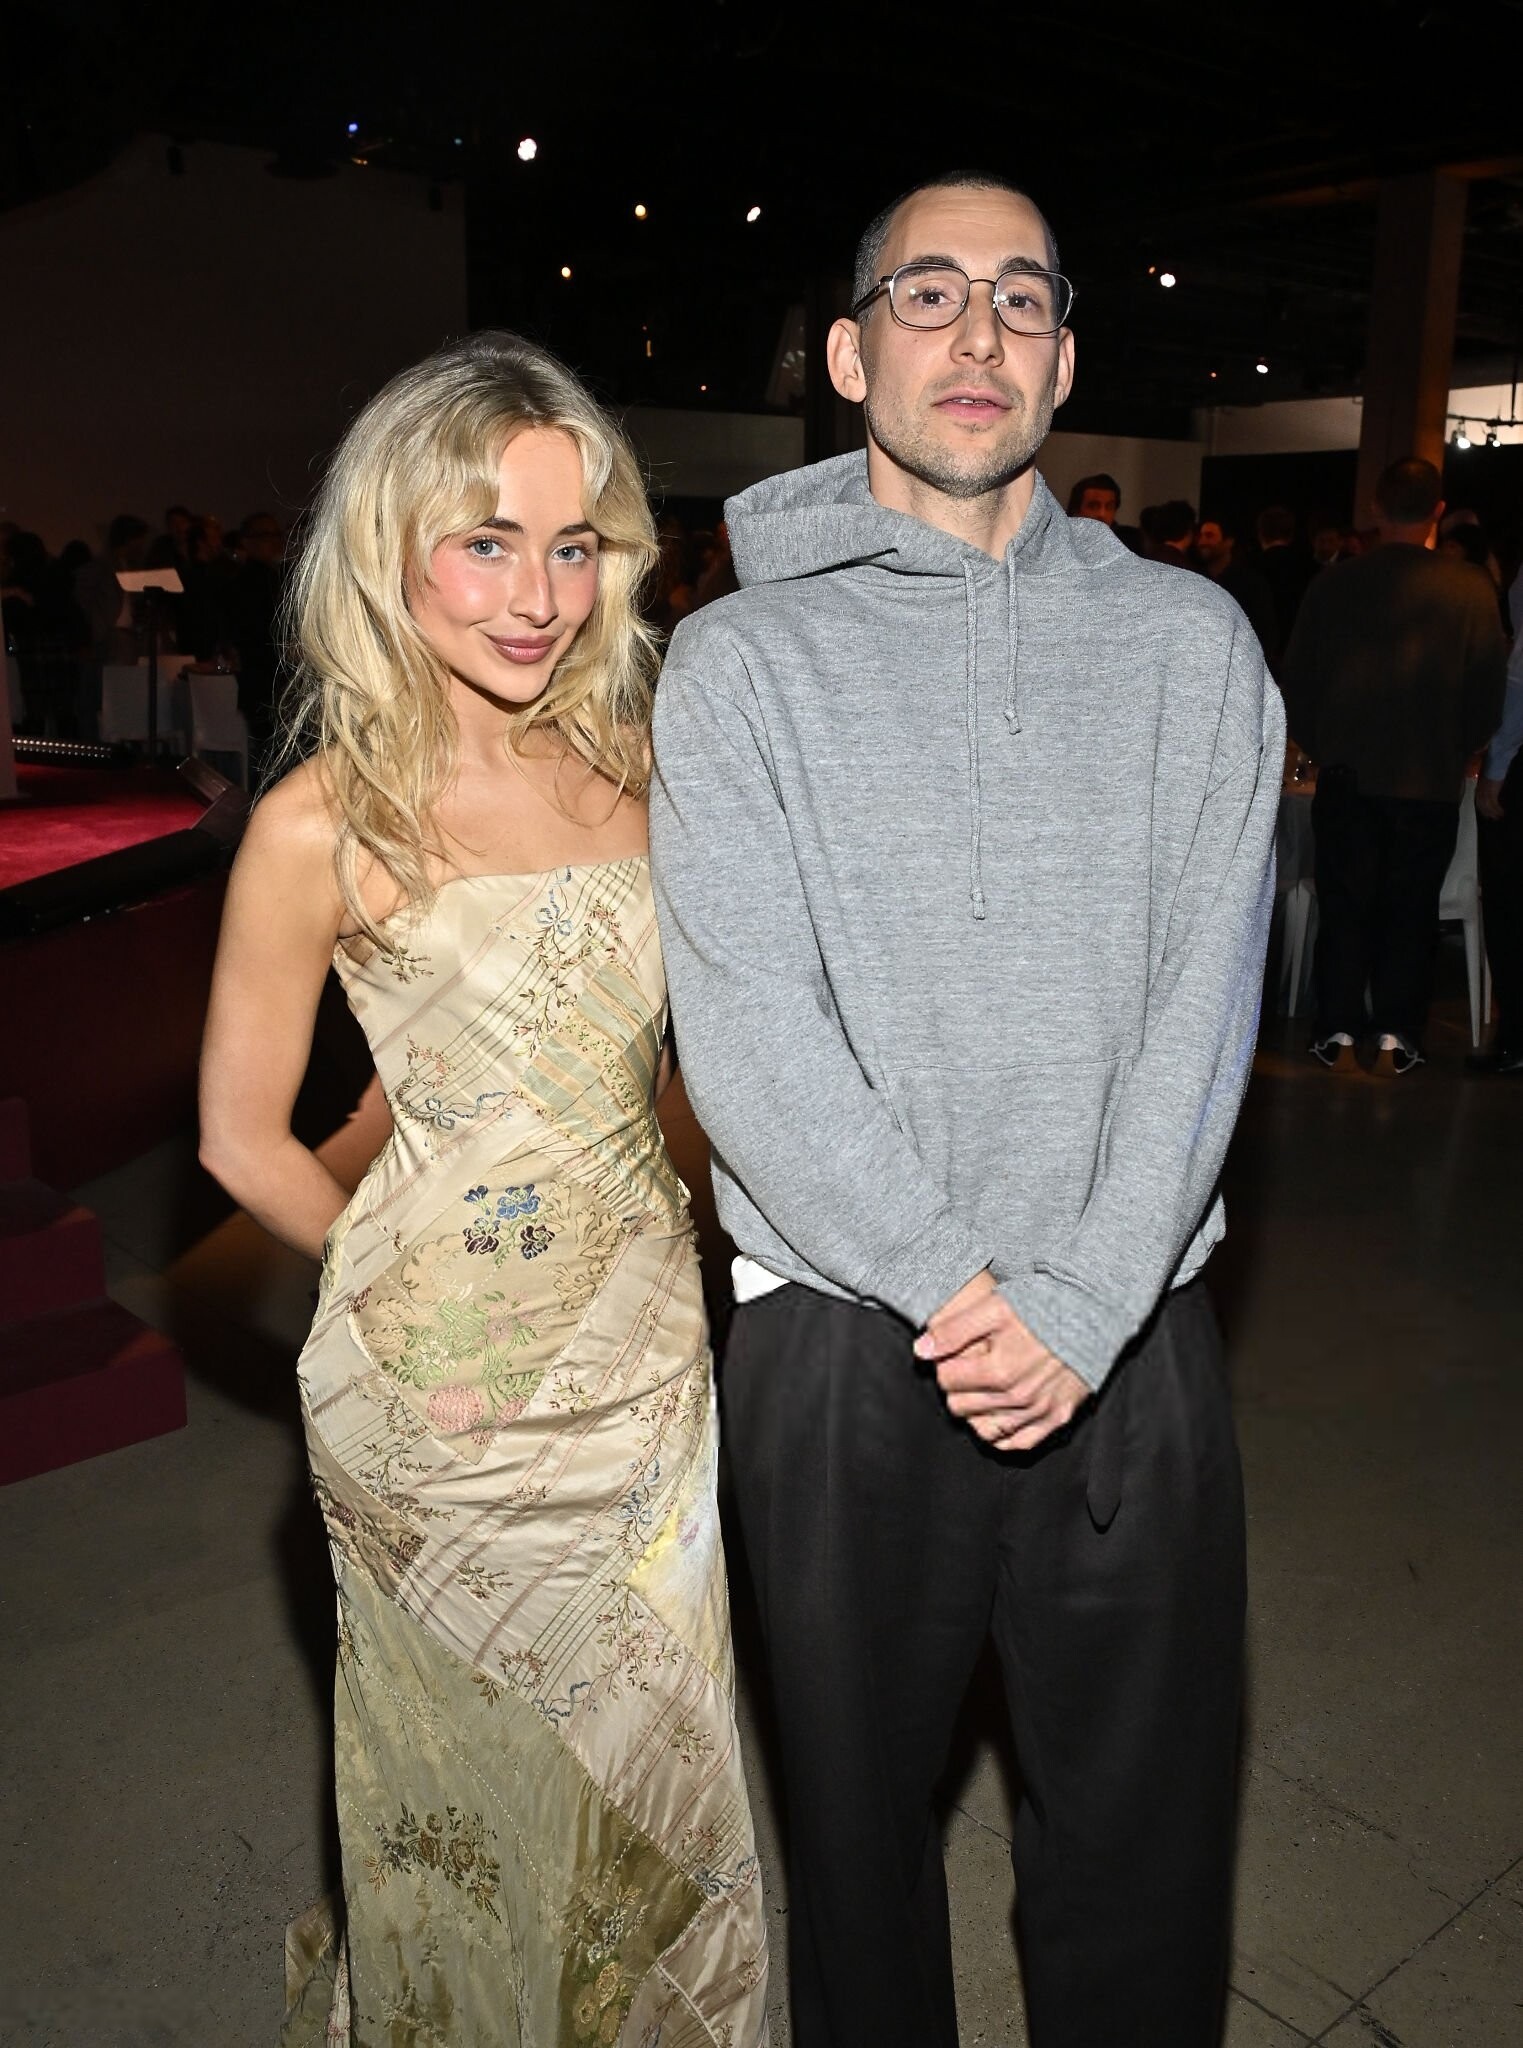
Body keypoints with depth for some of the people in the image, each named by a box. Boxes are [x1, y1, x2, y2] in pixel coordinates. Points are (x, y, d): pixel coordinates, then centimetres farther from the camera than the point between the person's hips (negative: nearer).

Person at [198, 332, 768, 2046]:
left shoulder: (623, 766, -1)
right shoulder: (327, 825, -17)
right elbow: (242, 1136, -7)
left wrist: (650, 1248, 5)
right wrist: (405, 1274, 4)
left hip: (648, 1352, 5)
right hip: (453, 1386, -5)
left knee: (647, 1755, 24)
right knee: (476, 1777, 19)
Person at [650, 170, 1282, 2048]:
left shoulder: (1189, 641, 5)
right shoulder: (741, 656, -1)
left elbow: (1205, 998, -3)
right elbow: (744, 1032, -10)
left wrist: (1079, 1303, -12)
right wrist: (956, 1288, -15)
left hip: (1130, 1337, 2)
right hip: (846, 1333, -1)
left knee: (1144, 1819, 16)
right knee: (858, 1806, 18)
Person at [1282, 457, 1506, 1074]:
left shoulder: (1333, 585, -2)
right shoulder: (1472, 592, -7)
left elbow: (1296, 683, 3)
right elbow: (1489, 692, -1)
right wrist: (1458, 752, 15)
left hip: (1347, 776, 1)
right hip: (1430, 779, -1)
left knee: (1344, 907, 9)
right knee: (1409, 909, 8)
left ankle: (1339, 1032, 10)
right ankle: (1393, 1037, 10)